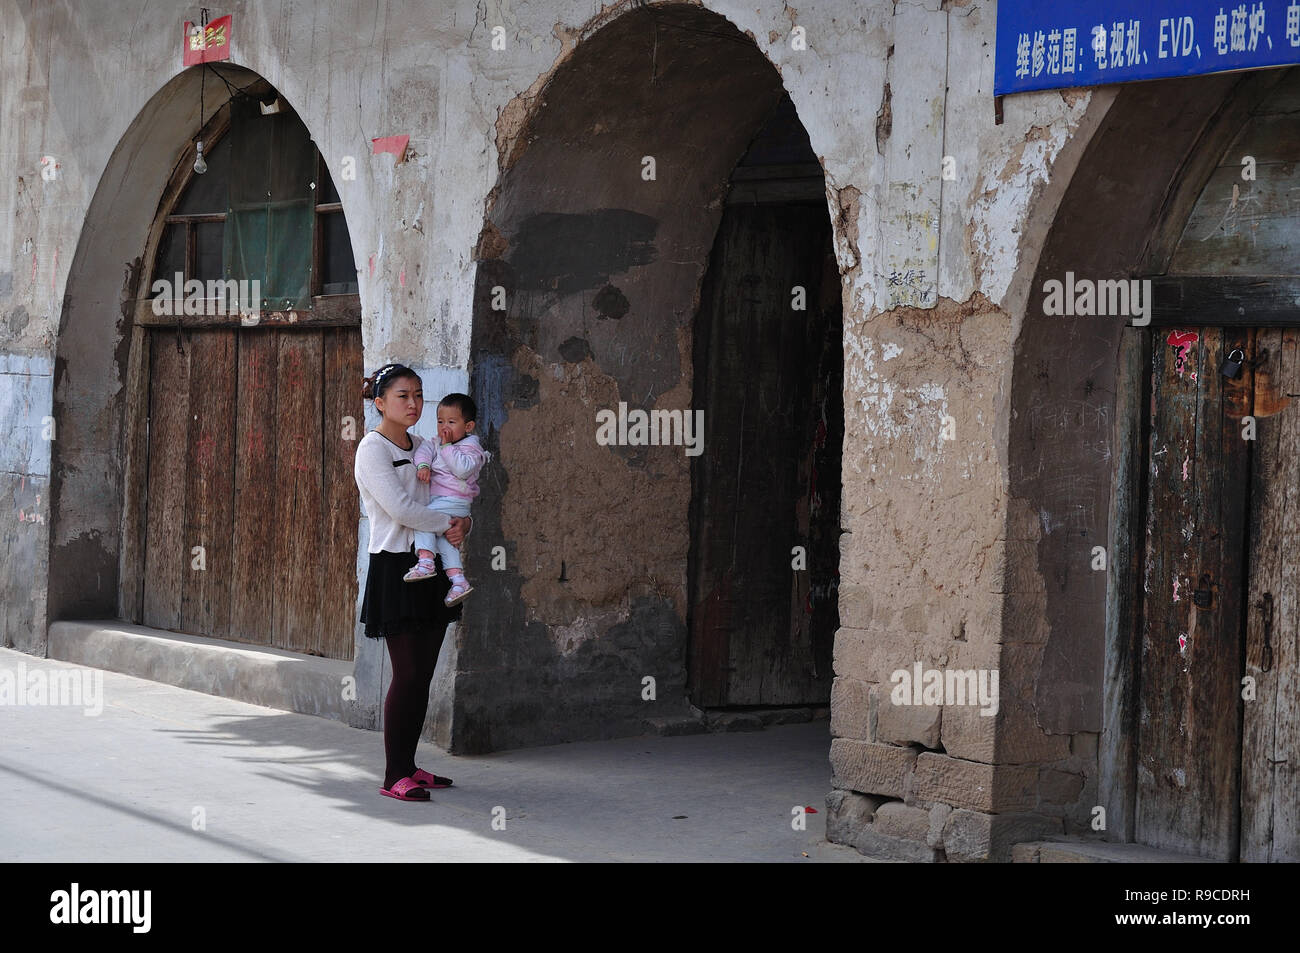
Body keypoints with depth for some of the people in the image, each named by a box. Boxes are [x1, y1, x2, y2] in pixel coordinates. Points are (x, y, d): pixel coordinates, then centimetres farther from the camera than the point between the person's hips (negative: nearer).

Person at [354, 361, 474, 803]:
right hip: (394, 567, -8)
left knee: (423, 673, 8)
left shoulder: (423, 446, 15)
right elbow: (399, 508, -18)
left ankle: (409, 766, 17)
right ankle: (394, 777, -6)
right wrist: (447, 524, -9)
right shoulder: (372, 449, -8)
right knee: (408, 673, -10)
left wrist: (464, 523, -2)